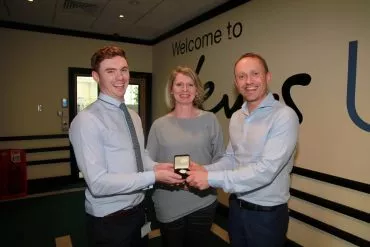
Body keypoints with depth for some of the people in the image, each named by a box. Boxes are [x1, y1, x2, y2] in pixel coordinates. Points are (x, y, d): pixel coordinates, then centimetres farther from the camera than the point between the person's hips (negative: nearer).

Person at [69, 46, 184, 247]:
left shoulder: (134, 116, 6)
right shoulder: (87, 121, -21)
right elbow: (98, 183, -26)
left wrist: (156, 167, -10)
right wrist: (153, 176, -25)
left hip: (137, 212, 7)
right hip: (108, 221, -7)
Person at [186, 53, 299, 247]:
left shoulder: (284, 116, -20)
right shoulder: (236, 117, 3)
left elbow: (266, 170, -27)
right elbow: (231, 158, 7)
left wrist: (212, 178, -26)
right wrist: (205, 170, -11)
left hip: (267, 214, -5)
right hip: (236, 207, 6)